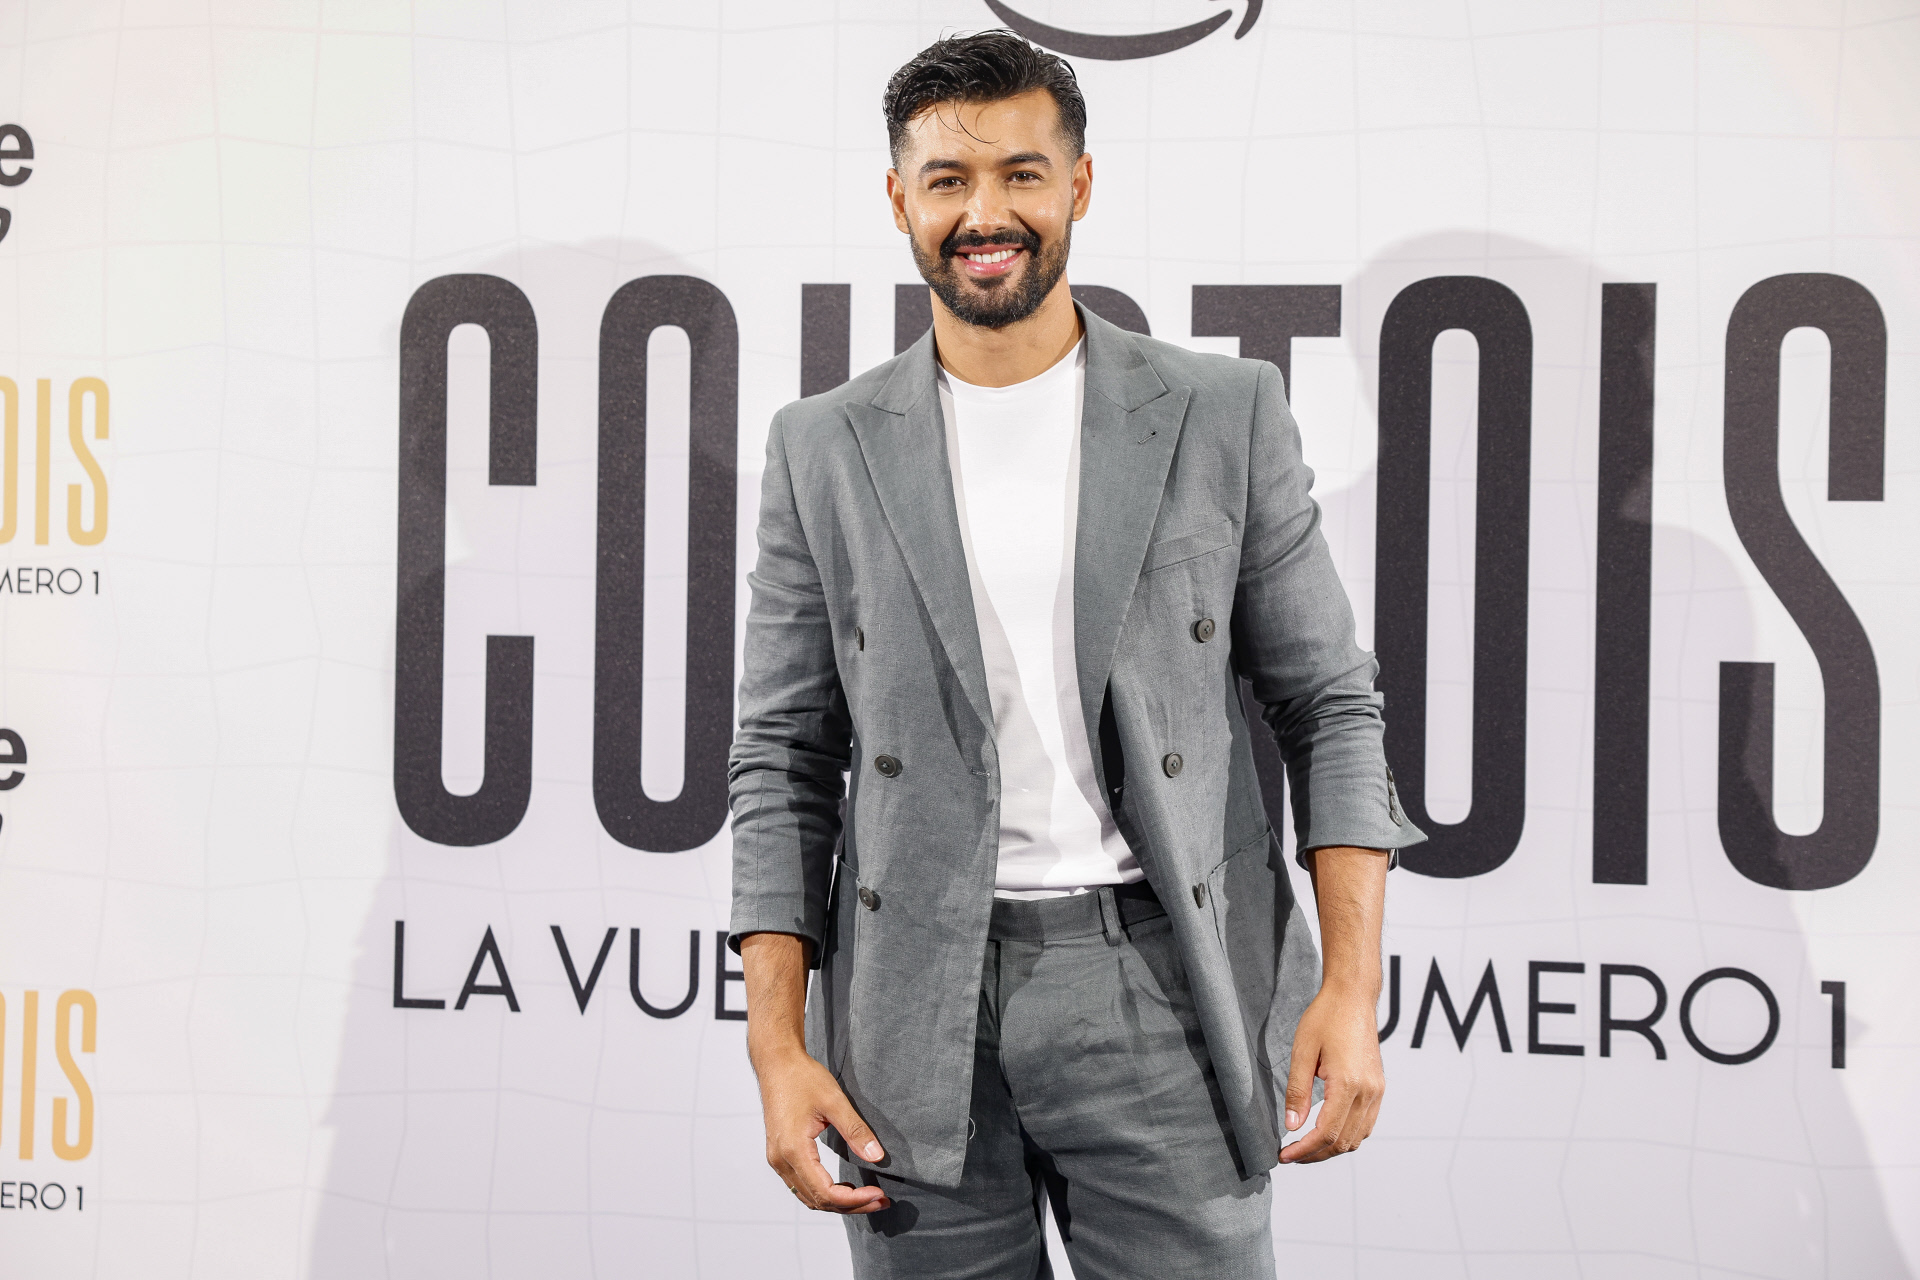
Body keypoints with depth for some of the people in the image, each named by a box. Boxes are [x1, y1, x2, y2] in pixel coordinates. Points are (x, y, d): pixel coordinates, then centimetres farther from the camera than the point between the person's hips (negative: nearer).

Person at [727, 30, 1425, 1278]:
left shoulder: (1225, 415, 3)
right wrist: (779, 1047, -1)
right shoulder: (826, 449, 6)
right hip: (918, 1026, 1)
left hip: (1157, 988, -1)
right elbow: (784, 759, 7)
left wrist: (1353, 986, -5)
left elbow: (1328, 703, 5)